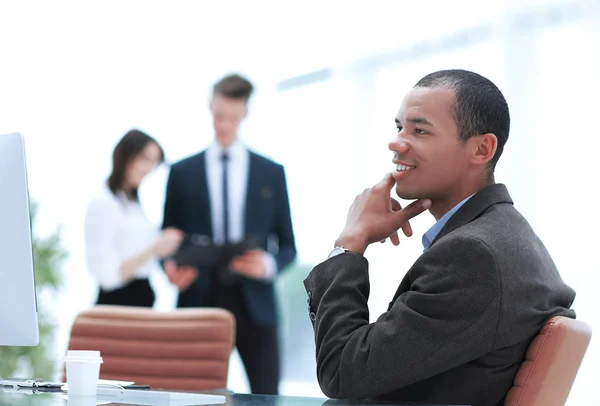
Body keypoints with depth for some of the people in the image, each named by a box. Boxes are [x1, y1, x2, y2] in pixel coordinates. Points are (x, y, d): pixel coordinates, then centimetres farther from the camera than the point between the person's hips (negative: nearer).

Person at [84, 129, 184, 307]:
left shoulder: (133, 203, 13)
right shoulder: (102, 204, -11)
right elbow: (107, 274, -17)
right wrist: (153, 250, -23)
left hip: (142, 298, 8)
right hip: (118, 301, -8)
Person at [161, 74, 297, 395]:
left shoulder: (271, 173, 9)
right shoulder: (182, 172, 9)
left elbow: (288, 244, 10)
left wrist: (269, 264, -12)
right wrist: (170, 267, -11)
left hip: (254, 305, 0)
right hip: (200, 300, 0)